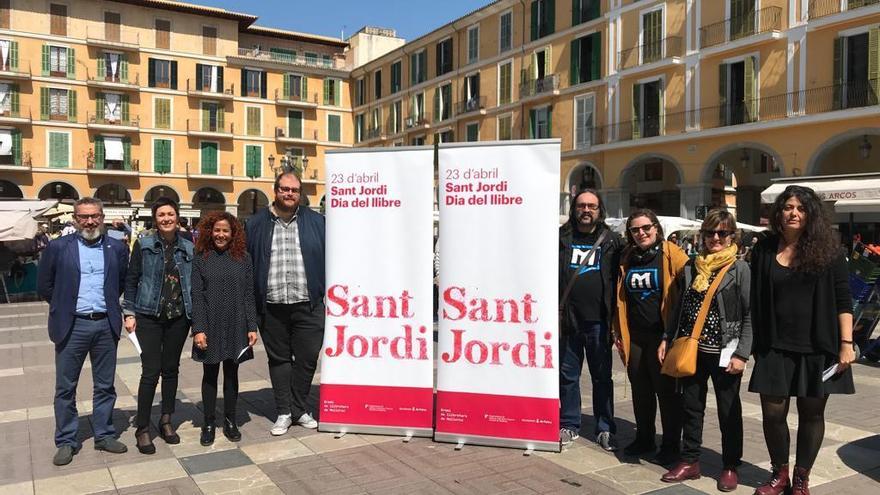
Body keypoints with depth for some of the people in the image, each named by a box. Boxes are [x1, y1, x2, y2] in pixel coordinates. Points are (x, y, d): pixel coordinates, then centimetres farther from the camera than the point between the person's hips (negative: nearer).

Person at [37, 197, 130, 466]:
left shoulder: (117, 249, 3)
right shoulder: (58, 247, -2)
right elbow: (44, 286, 5)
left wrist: (109, 306, 9)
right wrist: (65, 306, 8)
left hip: (106, 325, 2)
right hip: (72, 326, -1)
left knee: (105, 386, 11)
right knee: (65, 388, 7)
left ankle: (104, 435, 24)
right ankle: (66, 441, 20)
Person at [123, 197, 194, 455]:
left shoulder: (189, 248, 5)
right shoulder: (143, 245, -1)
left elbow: (194, 283, 8)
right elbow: (131, 279, 1)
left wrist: (195, 314, 5)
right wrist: (129, 313, -3)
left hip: (179, 317, 3)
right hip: (149, 316, -2)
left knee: (171, 369, 11)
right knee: (150, 372, -4)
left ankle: (166, 421, 25)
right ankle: (142, 428, 9)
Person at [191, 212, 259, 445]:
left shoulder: (243, 258, 3)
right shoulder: (202, 259, 0)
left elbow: (248, 295, 2)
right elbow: (196, 296, -3)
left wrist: (252, 327, -2)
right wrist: (198, 329, -11)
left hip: (236, 327, 1)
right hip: (210, 327, -1)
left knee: (231, 373, 10)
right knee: (210, 374, 9)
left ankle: (230, 421, 22)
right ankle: (208, 424, 19)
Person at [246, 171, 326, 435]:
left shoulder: (316, 222, 7)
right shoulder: (256, 224, 7)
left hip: (308, 305, 0)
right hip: (272, 307, 0)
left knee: (307, 358, 5)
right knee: (279, 359, 10)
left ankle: (299, 409, 22)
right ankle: (283, 412, 21)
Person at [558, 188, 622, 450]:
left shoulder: (611, 241, 3)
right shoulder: (560, 238, 5)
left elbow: (620, 279, 1)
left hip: (598, 320, -1)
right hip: (567, 319, 1)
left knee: (602, 377, 9)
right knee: (567, 375, 11)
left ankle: (605, 429, 21)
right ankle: (569, 425, 25)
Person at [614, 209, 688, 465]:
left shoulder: (671, 254, -6)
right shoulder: (627, 258, 10)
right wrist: (618, 330, 14)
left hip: (662, 334, -5)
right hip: (634, 335, 5)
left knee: (666, 390, 3)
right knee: (640, 389, 14)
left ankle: (671, 444, 17)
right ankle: (644, 439, 29)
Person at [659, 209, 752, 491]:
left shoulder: (740, 269, -5)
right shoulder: (691, 267, 7)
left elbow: (749, 316, -7)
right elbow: (679, 308, 14)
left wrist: (741, 354, -13)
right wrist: (667, 339, 8)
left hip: (724, 352, -4)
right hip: (691, 350, 4)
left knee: (729, 411, 9)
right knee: (690, 407, 11)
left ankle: (730, 466, 24)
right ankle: (690, 461, 24)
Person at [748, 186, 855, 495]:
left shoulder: (827, 250, -3)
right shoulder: (764, 250, 2)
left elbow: (843, 299, -3)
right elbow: (757, 302, 5)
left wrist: (846, 343, -9)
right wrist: (757, 343, 4)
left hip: (817, 348, -1)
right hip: (775, 347, 1)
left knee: (811, 413, 9)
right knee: (773, 413, 4)